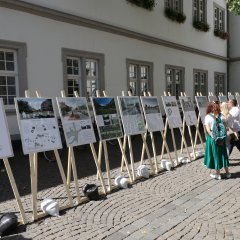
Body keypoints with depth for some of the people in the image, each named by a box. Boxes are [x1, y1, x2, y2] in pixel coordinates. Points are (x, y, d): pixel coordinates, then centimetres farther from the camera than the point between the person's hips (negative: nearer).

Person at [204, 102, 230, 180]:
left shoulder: (208, 117, -8)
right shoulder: (221, 116, 3)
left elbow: (208, 129, -16)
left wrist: (213, 136, -16)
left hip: (212, 138, -3)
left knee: (215, 155, 7)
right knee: (223, 154, 15)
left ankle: (217, 174, 15)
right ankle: (227, 172, 25)